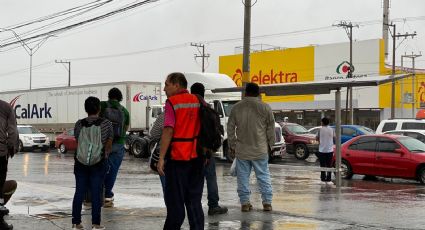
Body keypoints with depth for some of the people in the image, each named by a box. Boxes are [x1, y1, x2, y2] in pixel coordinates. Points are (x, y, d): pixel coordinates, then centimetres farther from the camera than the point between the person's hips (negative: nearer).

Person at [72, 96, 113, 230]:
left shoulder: (79, 124, -2)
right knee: (96, 193, 3)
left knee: (79, 192, 8)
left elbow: (77, 141, 6)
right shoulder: (106, 124, -7)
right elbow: (109, 146, -3)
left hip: (80, 163, 2)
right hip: (99, 164, -2)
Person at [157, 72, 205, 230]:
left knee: (175, 200, 3)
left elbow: (168, 130, -17)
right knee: (194, 200, 10)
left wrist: (161, 158, -16)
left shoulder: (172, 102, -9)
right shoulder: (198, 101, 9)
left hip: (177, 157, -5)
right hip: (197, 157, 6)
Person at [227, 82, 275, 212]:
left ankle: (245, 203, 8)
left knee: (243, 177, 7)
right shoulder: (265, 108, -2)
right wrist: (270, 145, 14)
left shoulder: (236, 108, 2)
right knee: (263, 176, 7)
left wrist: (232, 146, 14)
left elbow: (230, 128, 6)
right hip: (260, 150, 0)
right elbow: (271, 129, 2)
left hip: (242, 150, 1)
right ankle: (267, 202, 8)